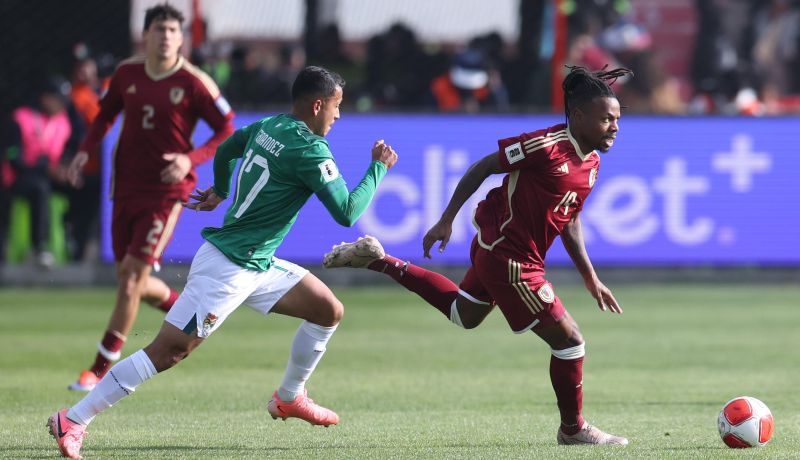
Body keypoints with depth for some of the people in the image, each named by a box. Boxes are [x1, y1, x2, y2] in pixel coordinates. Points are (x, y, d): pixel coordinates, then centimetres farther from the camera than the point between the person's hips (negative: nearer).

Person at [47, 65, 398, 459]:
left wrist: (220, 190, 45)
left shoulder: (268, 127, 9)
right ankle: (74, 420, -8)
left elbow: (225, 150, 27)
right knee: (168, 351, -11)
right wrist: (379, 167, -3)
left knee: (329, 310, 10)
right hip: (228, 268, -10)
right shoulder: (310, 150, -18)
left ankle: (289, 398, 25)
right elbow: (347, 213, -15)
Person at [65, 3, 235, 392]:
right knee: (129, 280, 8)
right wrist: (85, 151, 5)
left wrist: (191, 159, -20)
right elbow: (106, 113, 20)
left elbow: (228, 131, -5)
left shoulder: (194, 83, -10)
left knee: (132, 277, -10)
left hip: (167, 191, -5)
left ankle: (101, 369, -5)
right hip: (126, 187, 5)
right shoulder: (127, 73, 3)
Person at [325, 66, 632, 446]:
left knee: (463, 315, 30)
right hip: (509, 259, -10)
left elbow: (569, 221, 15)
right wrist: (446, 221, -14)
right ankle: (573, 429, 11)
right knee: (568, 340, -6)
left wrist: (591, 279, 14)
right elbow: (483, 167, -16)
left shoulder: (592, 163, 2)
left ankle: (378, 261, 30)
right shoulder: (547, 146, -25)